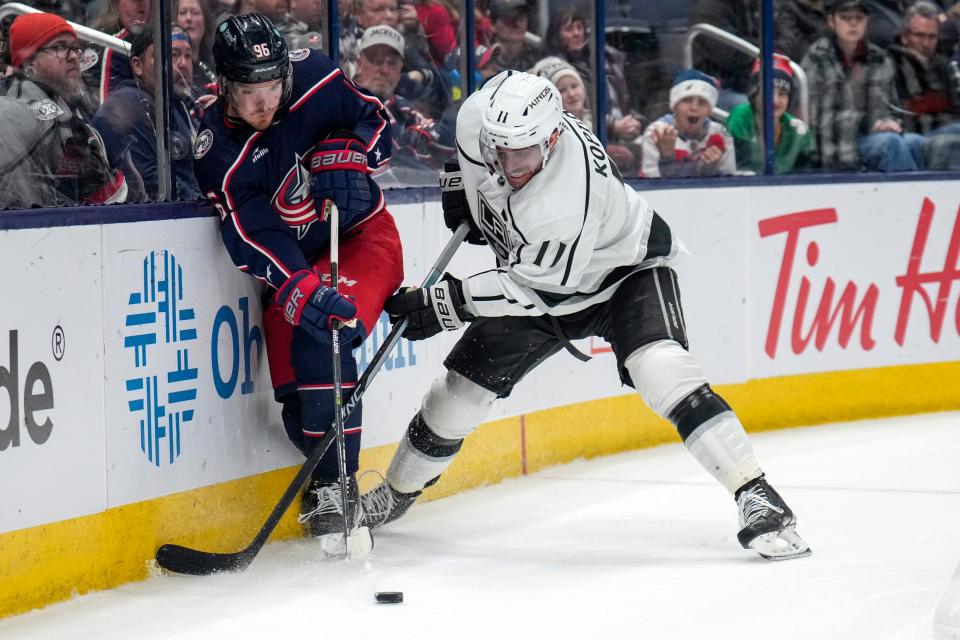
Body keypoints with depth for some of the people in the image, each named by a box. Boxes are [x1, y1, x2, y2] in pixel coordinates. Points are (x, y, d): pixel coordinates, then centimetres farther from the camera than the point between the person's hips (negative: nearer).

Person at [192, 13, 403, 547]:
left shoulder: (313, 76, -14)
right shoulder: (218, 155, -18)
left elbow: (374, 121, 1)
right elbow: (255, 238, -27)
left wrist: (345, 156, -20)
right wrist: (301, 290, -41)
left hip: (362, 231, -2)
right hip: (295, 258, 2)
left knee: (325, 341, -25)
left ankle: (335, 485, -23)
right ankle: (328, 481, 16)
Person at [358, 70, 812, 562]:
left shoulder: (566, 199, -42)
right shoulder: (478, 117, -23)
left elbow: (533, 286, -32)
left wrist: (444, 303, -31)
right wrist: (462, 184, -1)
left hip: (625, 268, -7)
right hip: (536, 282, 7)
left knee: (659, 368, -32)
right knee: (461, 387, 6)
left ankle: (754, 495, -30)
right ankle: (396, 491, 30)